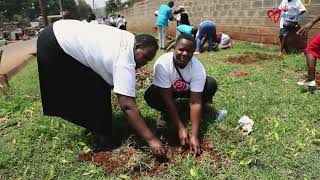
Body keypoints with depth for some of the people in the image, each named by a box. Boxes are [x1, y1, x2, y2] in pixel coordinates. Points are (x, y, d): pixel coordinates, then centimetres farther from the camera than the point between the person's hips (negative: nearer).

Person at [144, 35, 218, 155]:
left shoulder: (198, 68, -31)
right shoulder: (162, 64, -34)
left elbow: (195, 102, -31)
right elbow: (168, 98, -32)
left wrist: (194, 135, -37)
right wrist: (181, 129, -34)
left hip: (188, 90, 2)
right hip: (166, 91, -1)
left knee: (211, 84, -25)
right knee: (150, 95, -34)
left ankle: (193, 114, 0)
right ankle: (166, 113, 1)